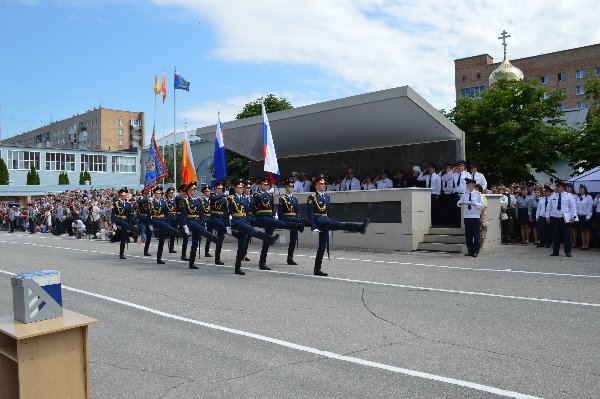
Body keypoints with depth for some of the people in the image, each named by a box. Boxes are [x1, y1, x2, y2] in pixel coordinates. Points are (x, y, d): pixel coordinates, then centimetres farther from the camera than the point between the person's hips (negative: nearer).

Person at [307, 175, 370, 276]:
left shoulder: (326, 197, 18)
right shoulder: (312, 198, -5)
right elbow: (310, 214, -11)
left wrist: (330, 226, 23)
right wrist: (313, 228, -19)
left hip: (326, 223, 8)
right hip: (318, 221, -8)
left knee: (322, 247, 7)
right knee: (339, 225, -28)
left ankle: (317, 269, 13)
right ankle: (360, 227, -42)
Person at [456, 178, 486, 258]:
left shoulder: (478, 195, 4)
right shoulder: (464, 195, 12)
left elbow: (483, 205, -1)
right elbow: (459, 203, 12)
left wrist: (477, 204, -18)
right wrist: (459, 204, -10)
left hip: (475, 217, -3)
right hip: (466, 217, 3)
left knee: (476, 235, -3)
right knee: (468, 235, 5)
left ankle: (476, 251, 2)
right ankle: (470, 251, 13)